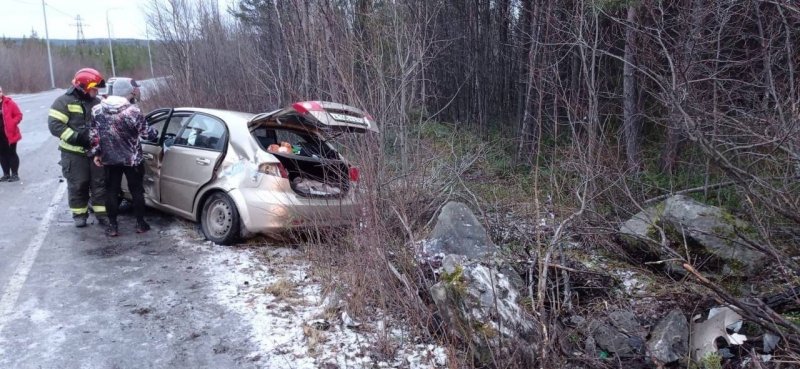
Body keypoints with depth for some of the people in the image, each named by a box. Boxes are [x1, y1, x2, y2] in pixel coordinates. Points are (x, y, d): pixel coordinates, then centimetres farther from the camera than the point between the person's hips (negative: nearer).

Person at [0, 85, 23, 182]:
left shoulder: (9, 103, -4)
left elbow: (19, 115, -4)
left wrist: (12, 124, -16)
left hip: (10, 133, -4)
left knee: (12, 153, 2)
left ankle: (15, 174, 8)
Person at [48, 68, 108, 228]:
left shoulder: (97, 102, 10)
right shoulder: (64, 101, -7)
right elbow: (54, 125, -14)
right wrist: (76, 137, -22)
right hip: (74, 153, -4)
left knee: (99, 183, 5)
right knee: (77, 185, 3)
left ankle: (101, 213, 13)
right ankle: (79, 214, 15)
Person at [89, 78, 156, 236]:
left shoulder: (97, 109, -3)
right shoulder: (133, 111, -18)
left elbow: (93, 134, 1)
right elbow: (146, 133, -9)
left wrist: (96, 153, 11)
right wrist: (155, 132, 12)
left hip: (110, 159, 3)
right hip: (132, 159, -3)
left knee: (111, 192, 12)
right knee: (137, 191, 10)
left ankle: (113, 226, 14)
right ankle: (140, 223, 17)